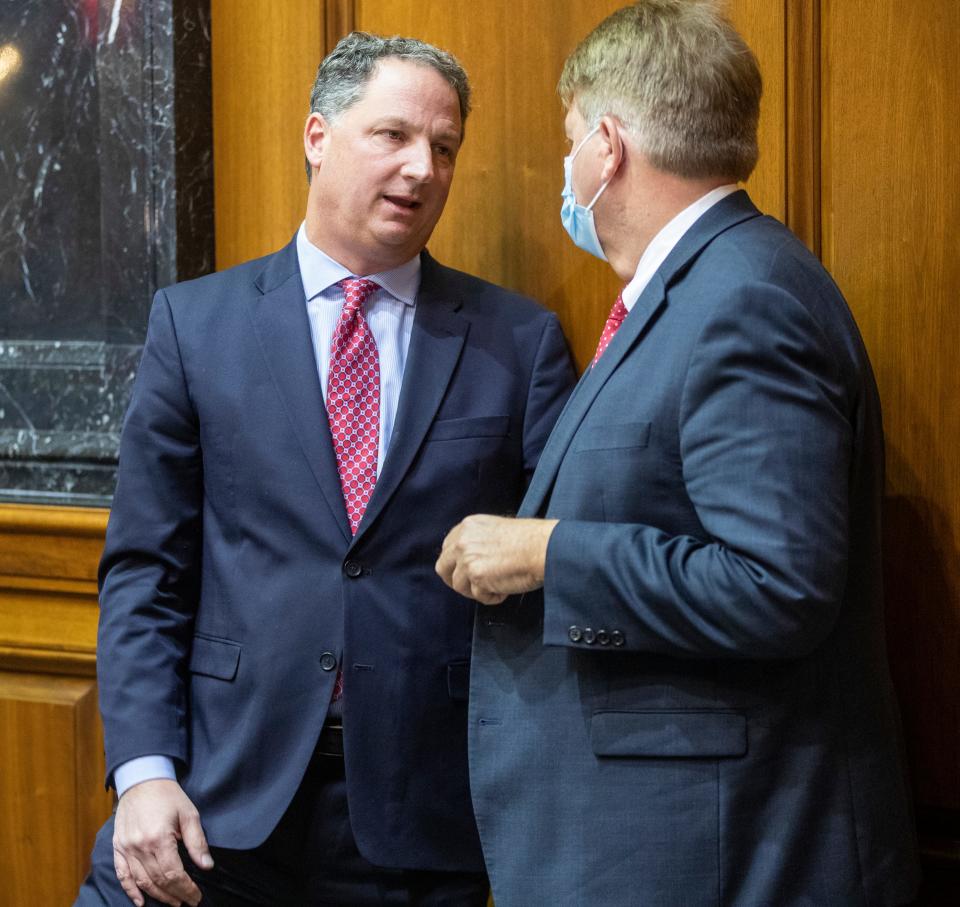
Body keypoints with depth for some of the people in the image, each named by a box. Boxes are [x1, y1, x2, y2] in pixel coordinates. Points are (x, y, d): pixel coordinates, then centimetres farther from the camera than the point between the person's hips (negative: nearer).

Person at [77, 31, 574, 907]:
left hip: (422, 812, 0)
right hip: (216, 804, 0)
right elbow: (145, 566, 3)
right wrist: (144, 769, -7)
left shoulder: (520, 340, 4)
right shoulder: (194, 321, 4)